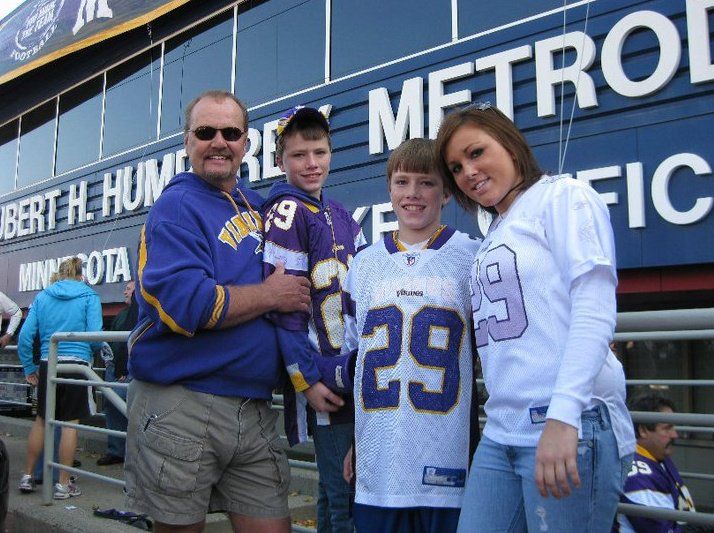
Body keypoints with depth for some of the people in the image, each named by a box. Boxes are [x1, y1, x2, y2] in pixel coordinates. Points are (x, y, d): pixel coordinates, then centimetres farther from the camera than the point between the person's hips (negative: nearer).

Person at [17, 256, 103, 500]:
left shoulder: (42, 297, 11)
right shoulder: (89, 296, 2)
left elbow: (25, 336, 5)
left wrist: (29, 368, 13)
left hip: (48, 365, 3)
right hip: (76, 363, -3)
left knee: (41, 419, 16)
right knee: (70, 422, 3)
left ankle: (27, 476, 23)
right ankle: (63, 484, 8)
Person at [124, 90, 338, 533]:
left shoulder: (257, 206, 12)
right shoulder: (176, 207, -8)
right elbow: (185, 304, -21)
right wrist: (271, 295, -11)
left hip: (254, 410, 6)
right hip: (180, 408, -6)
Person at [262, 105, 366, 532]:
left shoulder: (339, 213, 14)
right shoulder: (286, 212, -10)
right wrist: (307, 380, -17)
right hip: (324, 376, -8)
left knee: (353, 487, 15)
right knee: (341, 496, -2)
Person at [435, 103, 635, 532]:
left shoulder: (563, 196, -1)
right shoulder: (494, 237, 21)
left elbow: (595, 310, -13)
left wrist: (563, 416, -22)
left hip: (573, 425, -7)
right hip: (501, 433, 7)